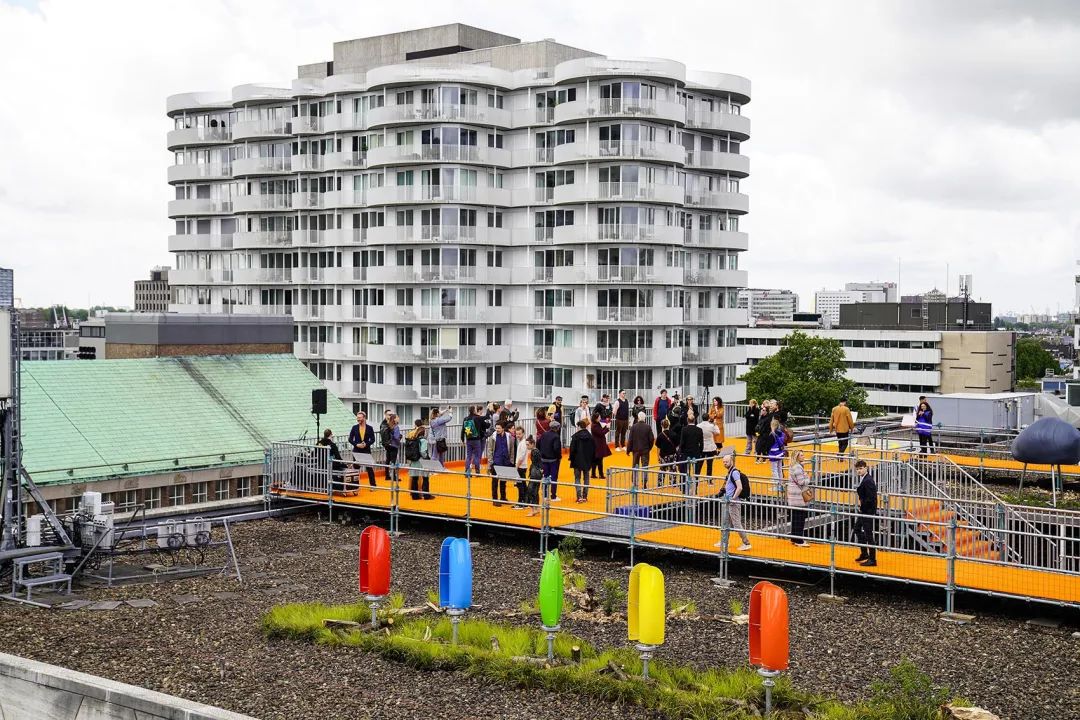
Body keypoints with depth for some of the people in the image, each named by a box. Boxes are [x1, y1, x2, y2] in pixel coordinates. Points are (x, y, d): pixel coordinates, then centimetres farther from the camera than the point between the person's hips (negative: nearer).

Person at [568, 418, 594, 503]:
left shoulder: (575, 436, -11)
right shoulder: (590, 436, 2)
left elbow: (572, 449, -11)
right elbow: (594, 449, 5)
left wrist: (571, 458, 3)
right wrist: (593, 460, 13)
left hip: (577, 461, -3)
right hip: (587, 461, 4)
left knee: (577, 478, 2)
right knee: (586, 478, 12)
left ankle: (579, 497, -10)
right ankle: (585, 496, 12)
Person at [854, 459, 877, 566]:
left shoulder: (868, 481, -23)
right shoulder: (863, 478, 7)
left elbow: (870, 498, -26)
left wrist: (862, 506, -13)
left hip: (868, 511, -11)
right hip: (863, 510, 11)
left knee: (868, 534, -4)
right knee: (857, 529, 23)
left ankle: (872, 559, 4)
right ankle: (864, 553, 36)